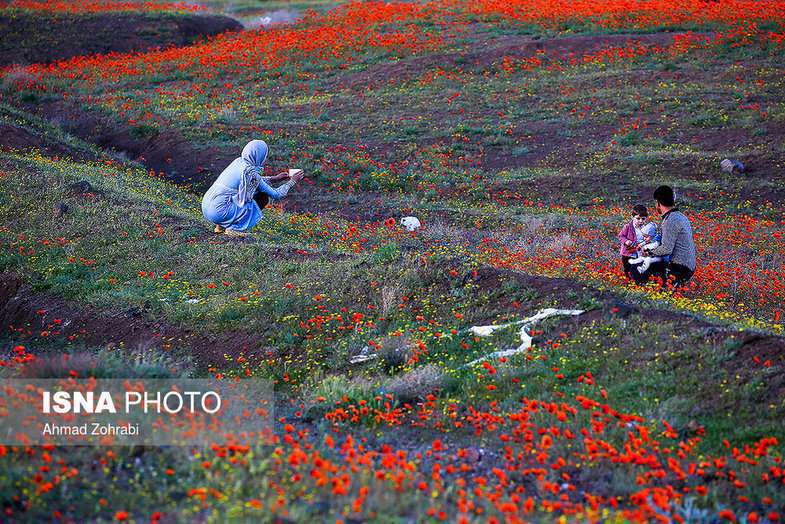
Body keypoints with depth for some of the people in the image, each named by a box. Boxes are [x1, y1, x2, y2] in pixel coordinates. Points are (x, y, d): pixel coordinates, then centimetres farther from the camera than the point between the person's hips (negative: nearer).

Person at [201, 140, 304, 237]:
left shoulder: (239, 161, 9)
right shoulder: (251, 173, -13)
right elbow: (276, 195, -4)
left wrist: (275, 178, 29)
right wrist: (292, 182, 8)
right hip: (219, 212, -8)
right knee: (262, 198, 4)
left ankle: (221, 226, 15)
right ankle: (235, 228, -1)